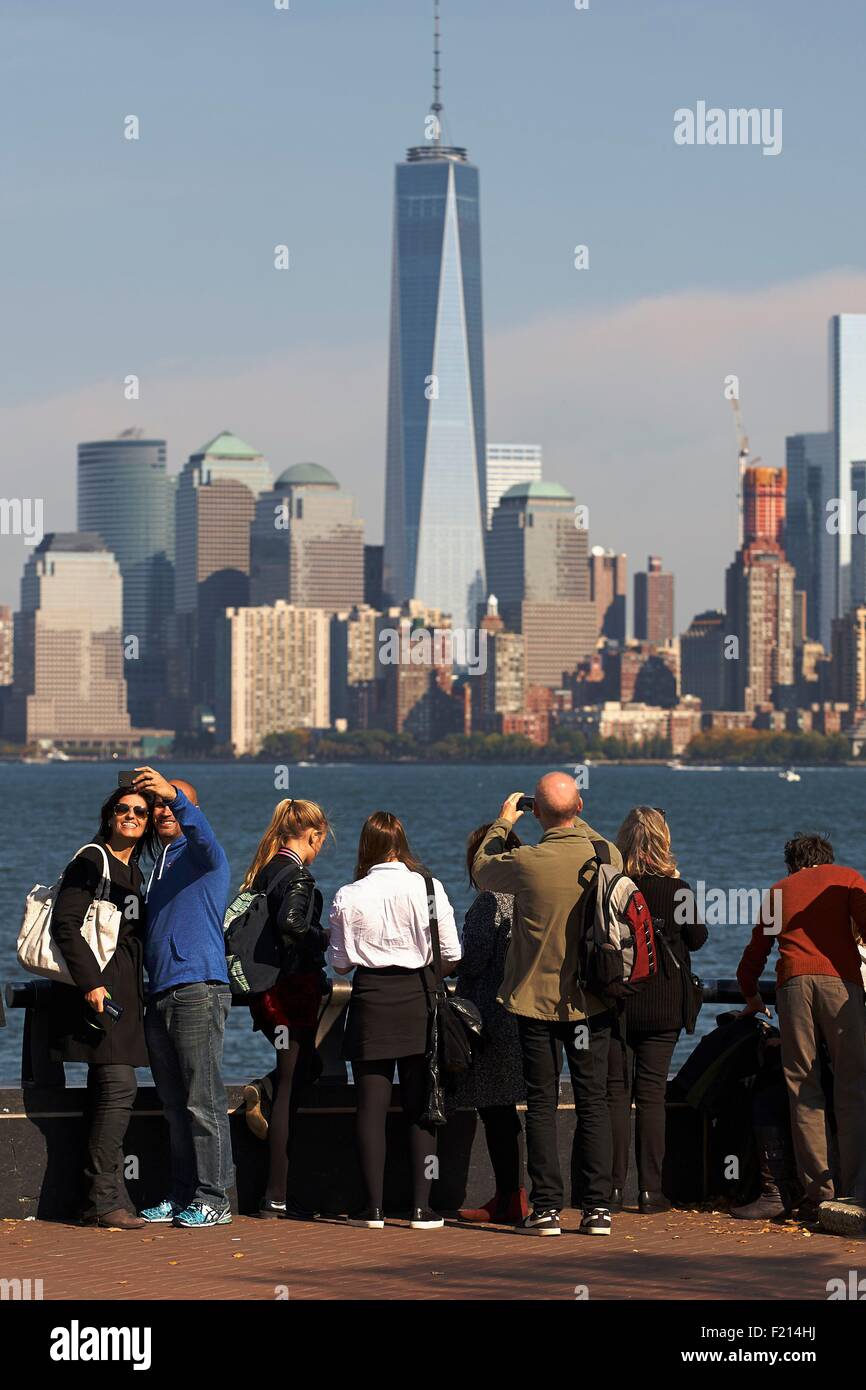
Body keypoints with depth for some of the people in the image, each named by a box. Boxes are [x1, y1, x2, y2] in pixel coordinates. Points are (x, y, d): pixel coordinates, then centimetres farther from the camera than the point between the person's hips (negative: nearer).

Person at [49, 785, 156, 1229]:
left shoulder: (134, 871, 19)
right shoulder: (92, 861, -6)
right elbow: (65, 923, -14)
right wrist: (91, 983, -21)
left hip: (124, 991, 9)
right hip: (99, 989, -9)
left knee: (107, 1091, 6)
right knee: (118, 1085, -15)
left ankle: (104, 1199, 6)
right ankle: (104, 1197, -14)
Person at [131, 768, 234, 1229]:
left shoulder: (202, 855, 1)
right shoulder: (157, 865, 23)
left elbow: (202, 834, -25)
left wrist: (176, 795, -39)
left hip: (198, 988, -8)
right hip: (159, 994, 8)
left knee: (203, 1099, -8)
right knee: (175, 1104, 8)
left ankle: (213, 1197, -8)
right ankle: (181, 1194, 12)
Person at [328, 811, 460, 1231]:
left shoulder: (348, 897, -4)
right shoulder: (428, 888, -4)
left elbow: (340, 963, 3)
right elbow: (451, 956, -2)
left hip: (370, 1000, 0)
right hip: (418, 999, 0)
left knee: (372, 1105, 5)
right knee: (420, 1107, 5)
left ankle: (373, 1207, 2)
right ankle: (421, 1207, 1)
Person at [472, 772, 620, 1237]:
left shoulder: (527, 862, -16)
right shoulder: (608, 857, -8)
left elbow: (482, 869, 6)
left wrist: (503, 822, 19)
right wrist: (575, 820, 29)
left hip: (536, 1000, -2)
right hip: (591, 1001, 2)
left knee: (541, 1104, 5)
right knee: (593, 1102, 7)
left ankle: (547, 1207, 2)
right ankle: (598, 1207, 3)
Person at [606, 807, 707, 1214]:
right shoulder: (677, 889, -8)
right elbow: (696, 939, 3)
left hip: (614, 1001, 0)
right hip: (663, 1005, 0)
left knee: (615, 1092, 6)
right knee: (651, 1093, 5)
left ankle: (613, 1188, 3)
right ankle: (650, 1190, 2)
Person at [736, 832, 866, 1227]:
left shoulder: (780, 890, 27)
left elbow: (755, 953, 33)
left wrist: (751, 997, 49)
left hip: (792, 983, 2)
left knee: (804, 1093, 1)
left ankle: (817, 1194, -7)